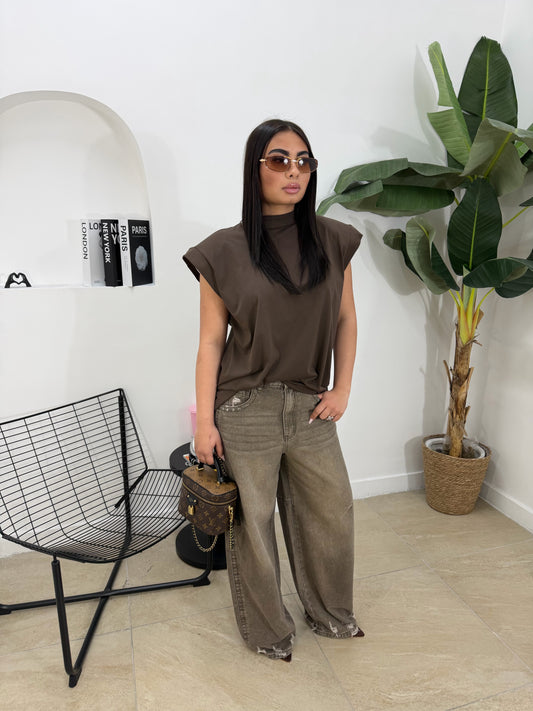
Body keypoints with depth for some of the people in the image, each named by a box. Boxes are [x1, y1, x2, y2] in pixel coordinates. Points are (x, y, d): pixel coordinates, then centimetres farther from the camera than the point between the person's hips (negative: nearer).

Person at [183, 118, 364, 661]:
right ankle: (267, 629, 39)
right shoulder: (225, 251, -7)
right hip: (246, 408, -3)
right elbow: (211, 340, -5)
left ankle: (330, 612, 46)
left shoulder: (332, 241, 2)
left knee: (332, 512, 17)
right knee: (253, 520, 11)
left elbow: (346, 318, 9)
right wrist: (204, 421, -5)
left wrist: (342, 389, 3)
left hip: (311, 406, 4)